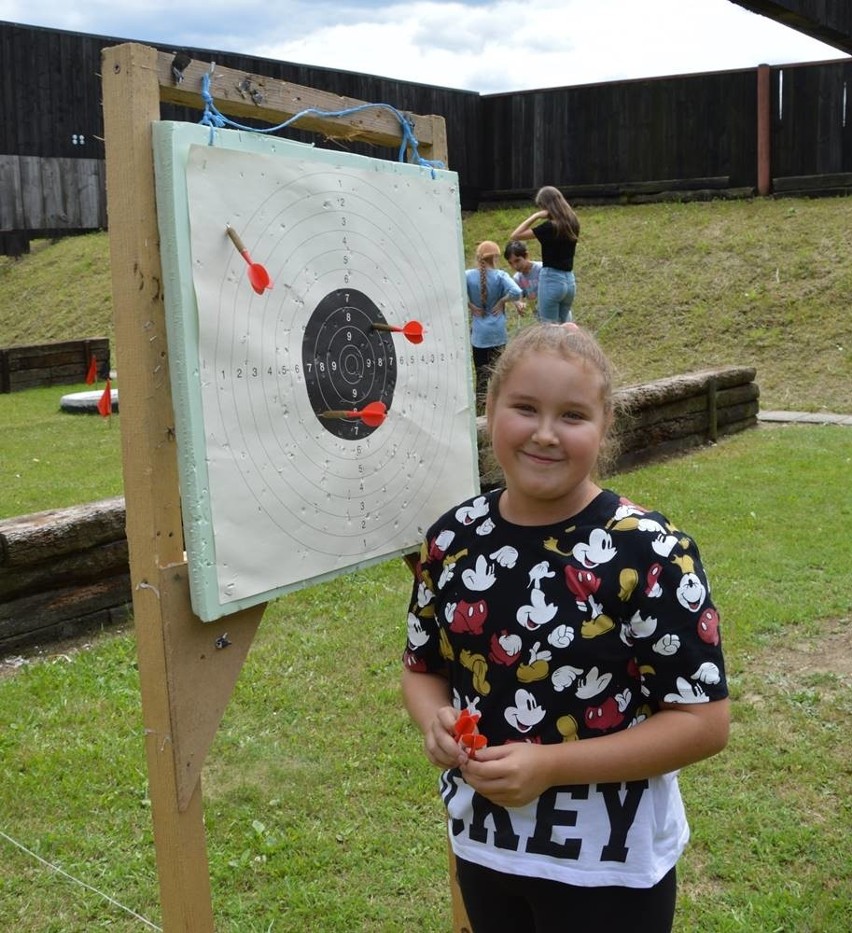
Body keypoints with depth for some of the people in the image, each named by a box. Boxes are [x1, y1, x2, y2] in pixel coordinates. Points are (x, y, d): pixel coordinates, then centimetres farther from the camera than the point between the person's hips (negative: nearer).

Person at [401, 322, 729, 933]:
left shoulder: (649, 555, -19)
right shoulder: (453, 539, -4)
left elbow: (704, 722, -16)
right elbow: (423, 668, 8)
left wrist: (549, 766, -23)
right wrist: (436, 722, -14)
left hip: (608, 866, -4)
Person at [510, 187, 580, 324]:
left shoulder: (550, 227, -17)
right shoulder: (572, 223, 4)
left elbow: (515, 235, -15)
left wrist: (535, 216, -14)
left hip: (551, 280, -7)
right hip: (570, 280, 7)